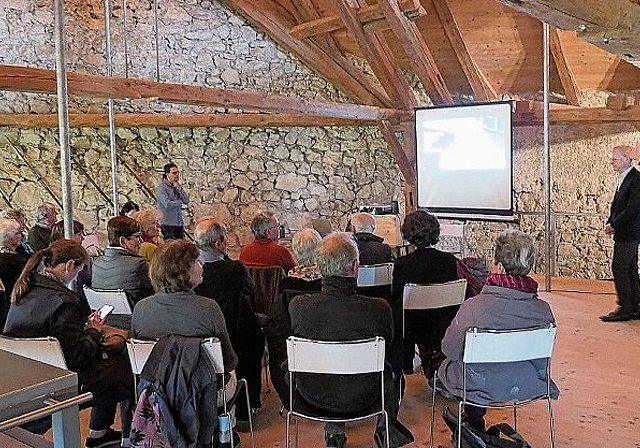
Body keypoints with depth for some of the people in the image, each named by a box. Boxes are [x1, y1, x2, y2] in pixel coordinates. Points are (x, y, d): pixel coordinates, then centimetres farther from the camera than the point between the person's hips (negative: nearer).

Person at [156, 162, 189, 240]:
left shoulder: (178, 186, 14)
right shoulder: (161, 187, -7)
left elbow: (186, 200, 5)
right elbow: (167, 204, -18)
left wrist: (179, 188, -7)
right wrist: (180, 202, -1)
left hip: (179, 224, 6)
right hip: (168, 225, -6)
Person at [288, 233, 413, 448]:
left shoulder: (297, 305, -25)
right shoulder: (379, 308, -28)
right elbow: (386, 351, -8)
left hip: (313, 396, 1)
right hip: (362, 398, -1)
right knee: (389, 369, 30)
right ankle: (386, 428, 46)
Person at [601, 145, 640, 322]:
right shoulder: (623, 179, 15)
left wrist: (613, 225, -14)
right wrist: (610, 223, 4)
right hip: (624, 234, 9)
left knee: (619, 268, -8)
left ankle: (625, 309, -1)